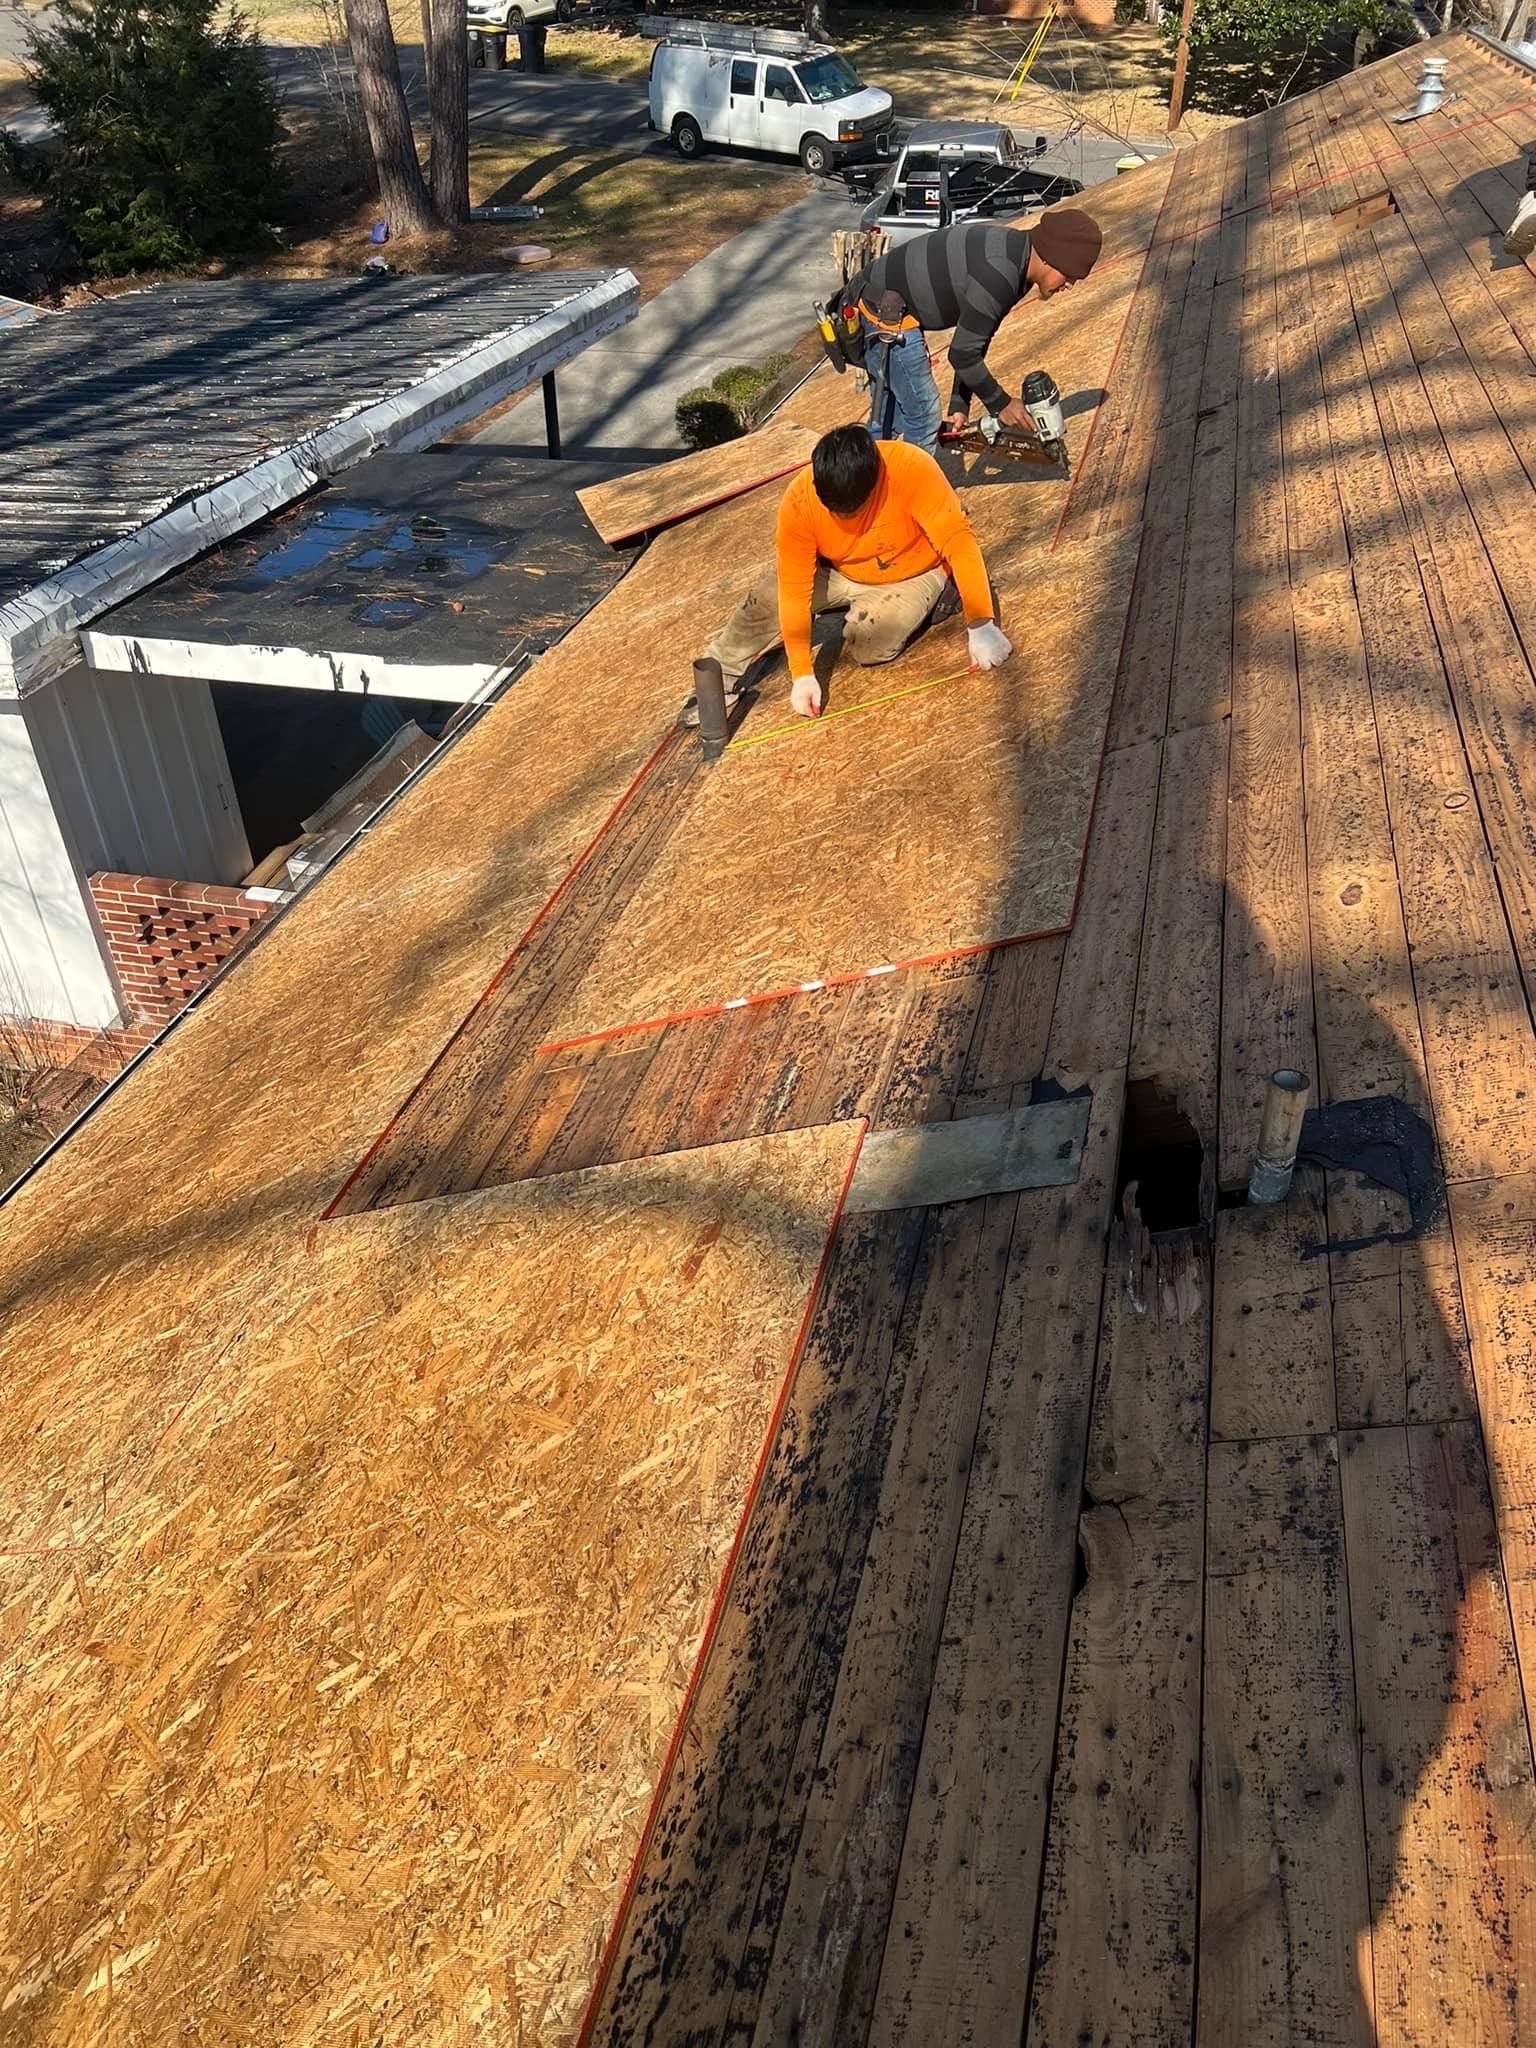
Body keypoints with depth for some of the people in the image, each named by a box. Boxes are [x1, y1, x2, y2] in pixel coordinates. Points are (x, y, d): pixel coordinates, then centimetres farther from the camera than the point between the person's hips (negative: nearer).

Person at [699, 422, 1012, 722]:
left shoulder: (911, 469, -36)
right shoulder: (799, 499, -28)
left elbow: (958, 540, -38)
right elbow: (793, 588, -27)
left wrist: (981, 626, -44)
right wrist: (802, 673, -30)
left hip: (911, 576, -2)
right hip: (838, 572, 2)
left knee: (867, 645, -26)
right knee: (765, 602, -18)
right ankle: (721, 679, -1)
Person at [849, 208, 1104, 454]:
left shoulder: (1013, 249, 5)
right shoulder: (998, 277, -27)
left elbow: (976, 340, 10)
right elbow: (963, 354, -21)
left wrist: (960, 405, 9)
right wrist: (1001, 404, -8)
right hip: (886, 315, -10)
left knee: (887, 416, 18)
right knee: (924, 417, -7)